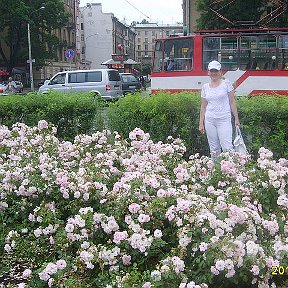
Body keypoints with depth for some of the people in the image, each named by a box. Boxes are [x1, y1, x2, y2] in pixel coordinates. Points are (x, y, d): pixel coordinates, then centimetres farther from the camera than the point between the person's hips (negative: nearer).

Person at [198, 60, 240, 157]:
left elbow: (232, 102, 1)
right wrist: (201, 123, 8)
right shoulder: (205, 87, 9)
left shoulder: (226, 83, 1)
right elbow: (203, 107, 12)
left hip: (224, 120, -3)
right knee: (214, 150, 7)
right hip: (209, 120, 3)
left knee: (227, 148, -11)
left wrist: (236, 118, -3)